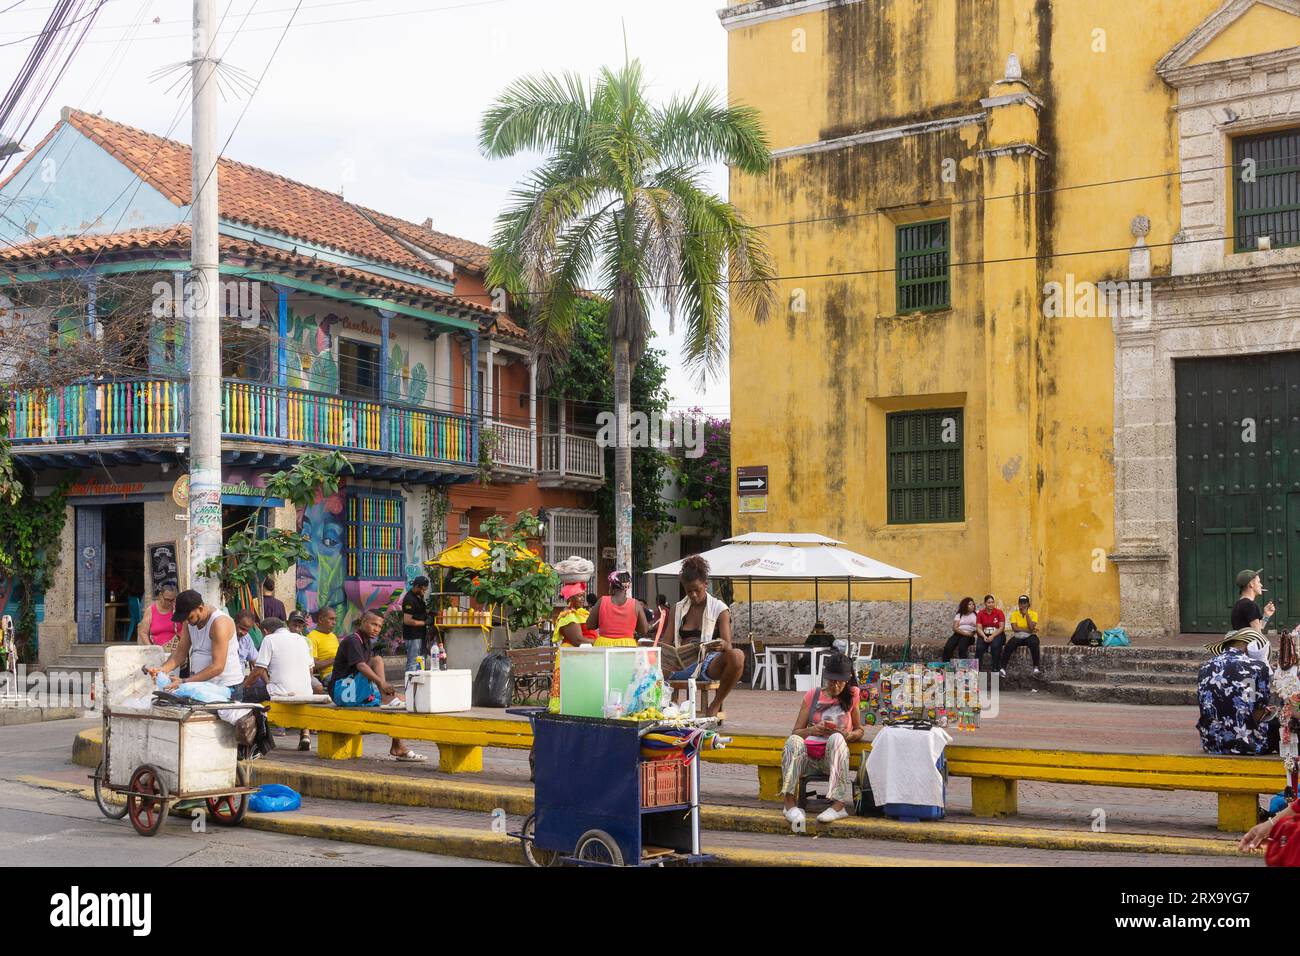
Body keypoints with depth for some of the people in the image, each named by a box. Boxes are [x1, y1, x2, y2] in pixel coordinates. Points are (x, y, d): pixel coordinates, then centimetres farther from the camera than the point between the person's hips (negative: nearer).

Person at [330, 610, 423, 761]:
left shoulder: (367, 643, 18)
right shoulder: (352, 640, -11)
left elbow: (373, 675, 14)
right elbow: (360, 665, -29)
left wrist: (385, 687, -4)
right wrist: (382, 683, -40)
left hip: (357, 691, 9)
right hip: (342, 690, -9)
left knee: (400, 699, -4)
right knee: (377, 660, -24)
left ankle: (397, 747, -7)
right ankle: (386, 700, -30)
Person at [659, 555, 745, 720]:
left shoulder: (720, 609, 6)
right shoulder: (678, 609, 15)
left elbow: (728, 645, -4)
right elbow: (666, 642, 10)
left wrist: (723, 645, -29)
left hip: (709, 663, -2)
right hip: (681, 664, 2)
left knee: (737, 655, -36)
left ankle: (715, 706, -18)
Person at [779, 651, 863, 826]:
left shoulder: (851, 696, 9)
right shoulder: (812, 695, 10)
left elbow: (859, 730, 14)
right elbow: (796, 732, 8)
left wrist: (846, 735, -10)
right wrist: (812, 730, -14)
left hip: (833, 758, -1)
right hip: (809, 756, 1)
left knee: (836, 739, -34)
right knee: (793, 741, -31)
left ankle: (838, 805, -40)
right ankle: (789, 803, -35)